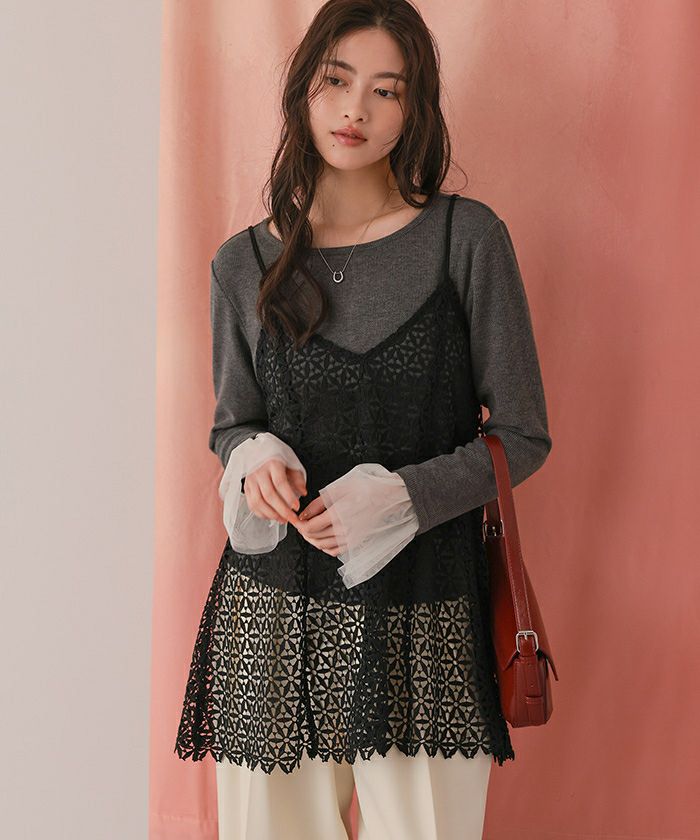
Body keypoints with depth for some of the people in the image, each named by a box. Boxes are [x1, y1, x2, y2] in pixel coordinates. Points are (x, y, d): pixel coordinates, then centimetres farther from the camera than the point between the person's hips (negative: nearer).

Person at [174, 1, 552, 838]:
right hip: (274, 607, 2)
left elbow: (522, 436, -1)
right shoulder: (244, 263, 3)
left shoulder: (467, 237, -3)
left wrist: (397, 496, -15)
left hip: (424, 614, -1)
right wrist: (255, 457, -10)